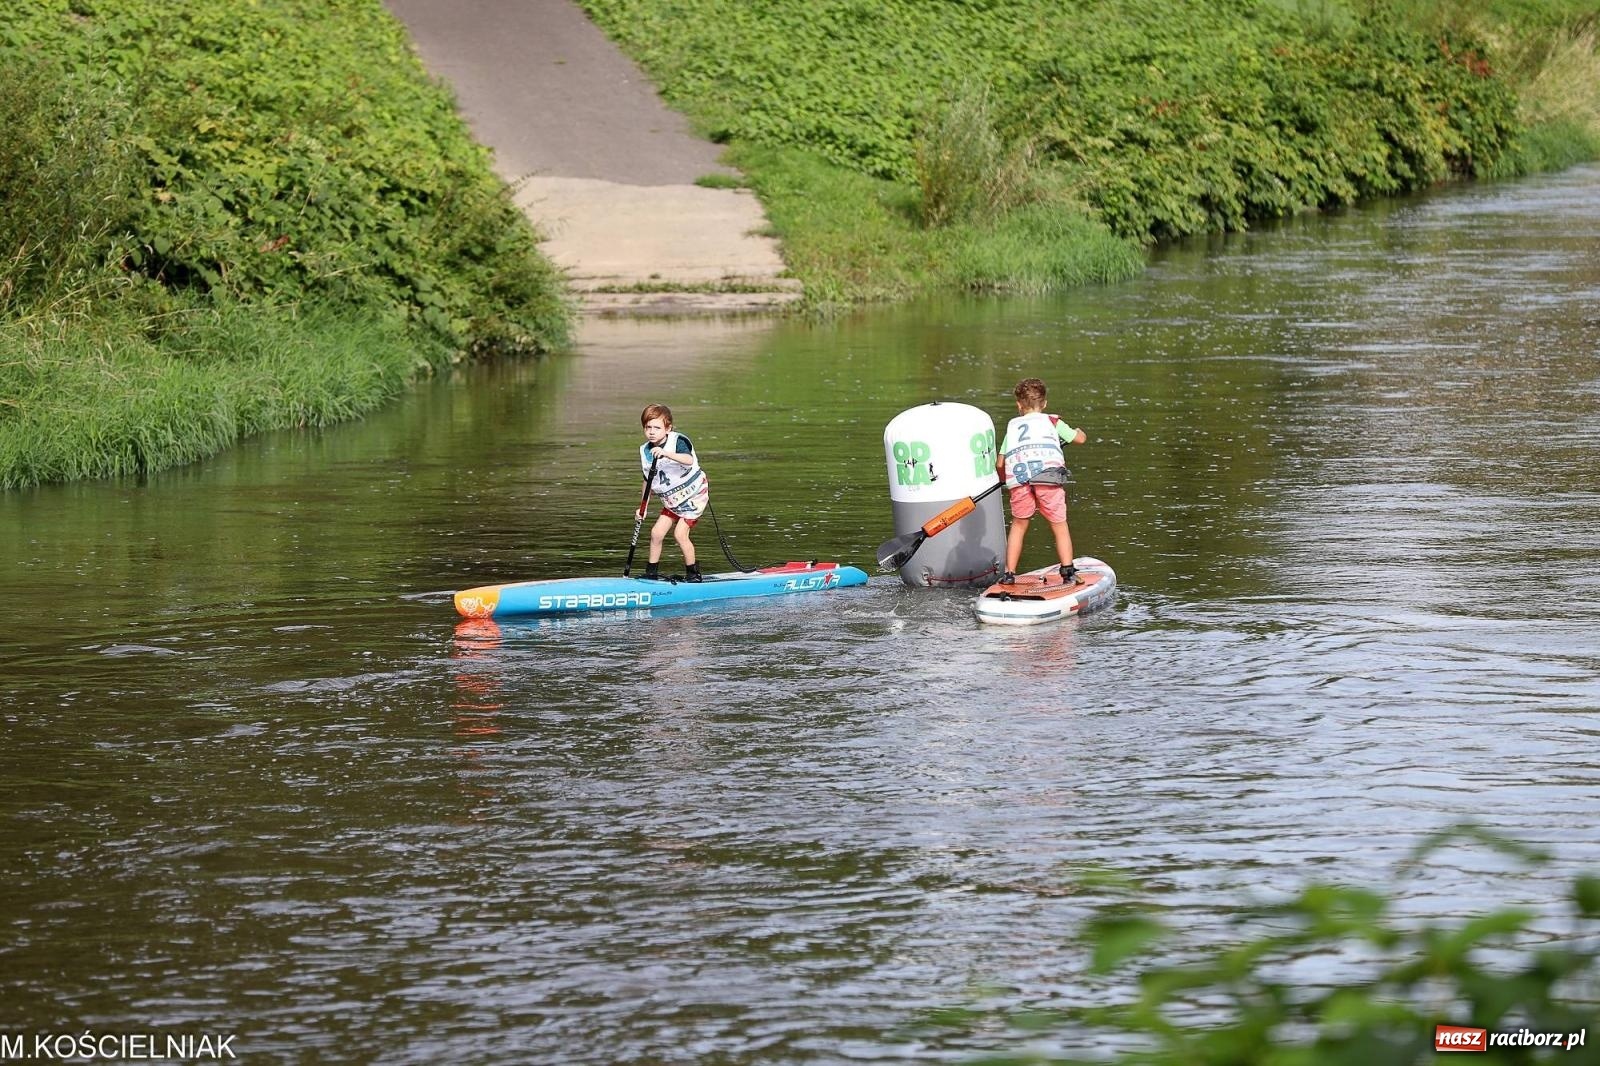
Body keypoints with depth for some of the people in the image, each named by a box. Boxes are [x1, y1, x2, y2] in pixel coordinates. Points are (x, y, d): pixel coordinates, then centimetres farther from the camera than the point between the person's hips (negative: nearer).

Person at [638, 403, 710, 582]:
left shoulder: (678, 441, -19)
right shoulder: (645, 451, -1)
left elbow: (689, 460, -40)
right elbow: (648, 481, 10)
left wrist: (666, 453, -53)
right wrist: (643, 508, 7)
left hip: (693, 495, -6)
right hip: (672, 501, 6)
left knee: (679, 533, -14)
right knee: (656, 532, -1)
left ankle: (693, 572, 2)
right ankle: (651, 573, 12)